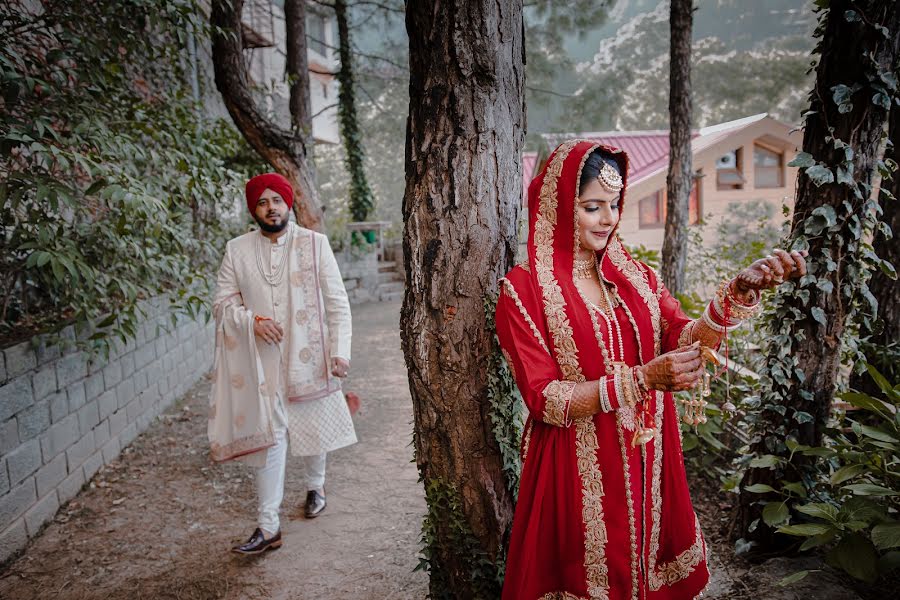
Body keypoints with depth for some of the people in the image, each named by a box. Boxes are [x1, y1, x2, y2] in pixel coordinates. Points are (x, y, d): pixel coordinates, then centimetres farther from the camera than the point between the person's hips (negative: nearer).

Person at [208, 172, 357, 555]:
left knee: (314, 426, 16)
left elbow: (337, 302, -3)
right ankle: (268, 528, 7)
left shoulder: (314, 244, -3)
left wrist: (340, 351, -10)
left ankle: (315, 486, 44)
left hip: (308, 356, 0)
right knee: (267, 437, -1)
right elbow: (222, 302, 5)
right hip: (262, 360, 1)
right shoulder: (237, 250, 2)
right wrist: (252, 320, -14)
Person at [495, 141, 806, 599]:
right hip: (576, 474, -4)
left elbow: (687, 340, -7)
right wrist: (643, 380, -25)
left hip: (647, 467, 5)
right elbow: (543, 399, -16)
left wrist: (738, 293, -24)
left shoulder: (635, 276, 6)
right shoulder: (523, 290, -11)